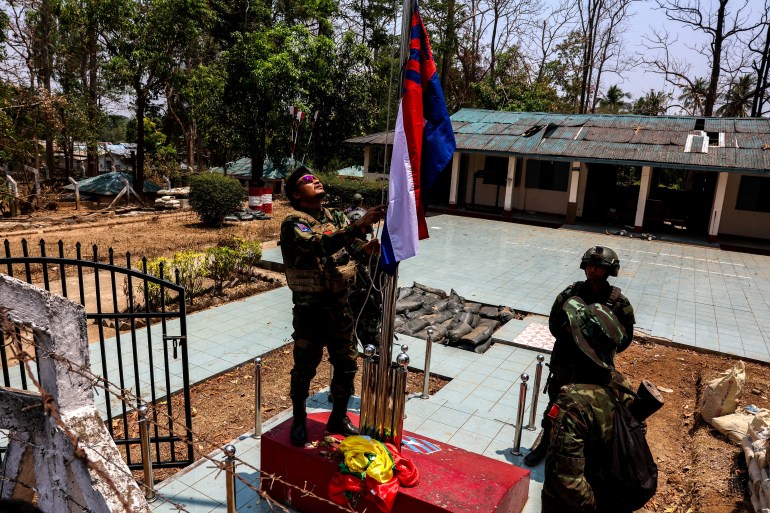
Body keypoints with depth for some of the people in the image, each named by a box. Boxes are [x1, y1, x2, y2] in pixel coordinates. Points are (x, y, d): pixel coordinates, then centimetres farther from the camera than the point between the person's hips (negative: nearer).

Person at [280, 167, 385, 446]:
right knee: (304, 367, 10)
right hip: (310, 309, -6)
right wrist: (359, 226, -40)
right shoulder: (293, 223, -13)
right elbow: (320, 246, -32)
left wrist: (366, 246, -30)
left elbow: (352, 243, -7)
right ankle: (299, 421, 32)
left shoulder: (336, 217, 7)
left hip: (340, 305, 6)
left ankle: (339, 417, 36)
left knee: (346, 364, 15)